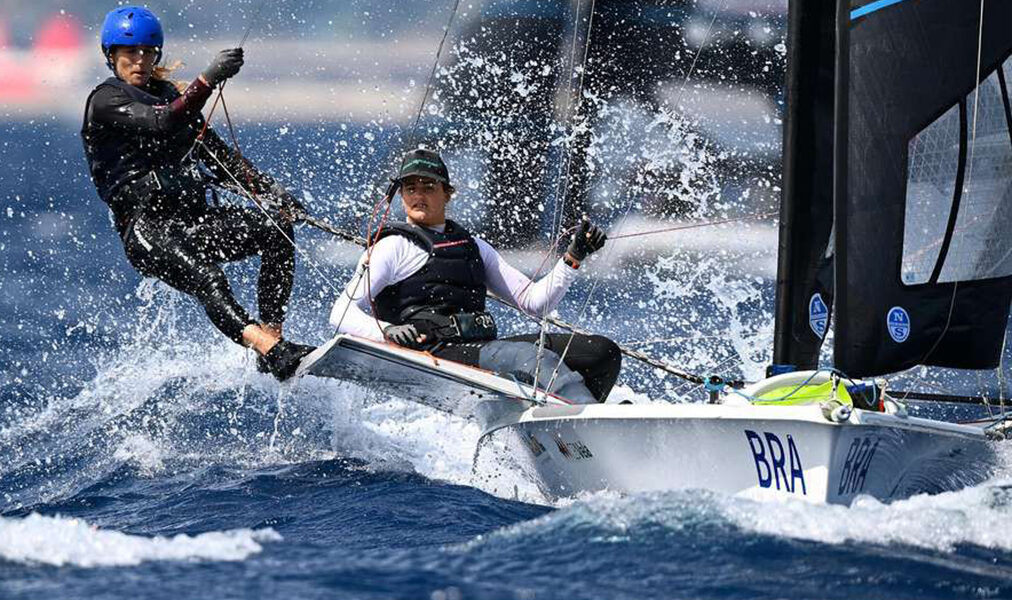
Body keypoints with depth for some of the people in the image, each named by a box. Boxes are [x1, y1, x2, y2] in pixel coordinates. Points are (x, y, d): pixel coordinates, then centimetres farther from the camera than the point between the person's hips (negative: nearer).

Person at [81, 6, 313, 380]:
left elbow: (214, 153, 20)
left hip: (192, 219, 7)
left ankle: (270, 332, -23)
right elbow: (161, 124, -20)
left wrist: (266, 188, 6)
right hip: (146, 229, -7)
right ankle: (272, 350, -53)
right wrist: (207, 81, -31)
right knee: (207, 279, -34)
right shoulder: (105, 102, -1)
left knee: (275, 230, -17)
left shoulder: (167, 95, 22)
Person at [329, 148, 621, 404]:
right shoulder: (394, 247, 7)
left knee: (602, 352, -10)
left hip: (485, 348, 7)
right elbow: (342, 313, -4)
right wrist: (386, 331, -24)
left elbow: (534, 301, 20)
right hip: (435, 353, -7)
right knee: (535, 358, -32)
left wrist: (574, 256, 7)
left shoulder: (473, 247, 25)